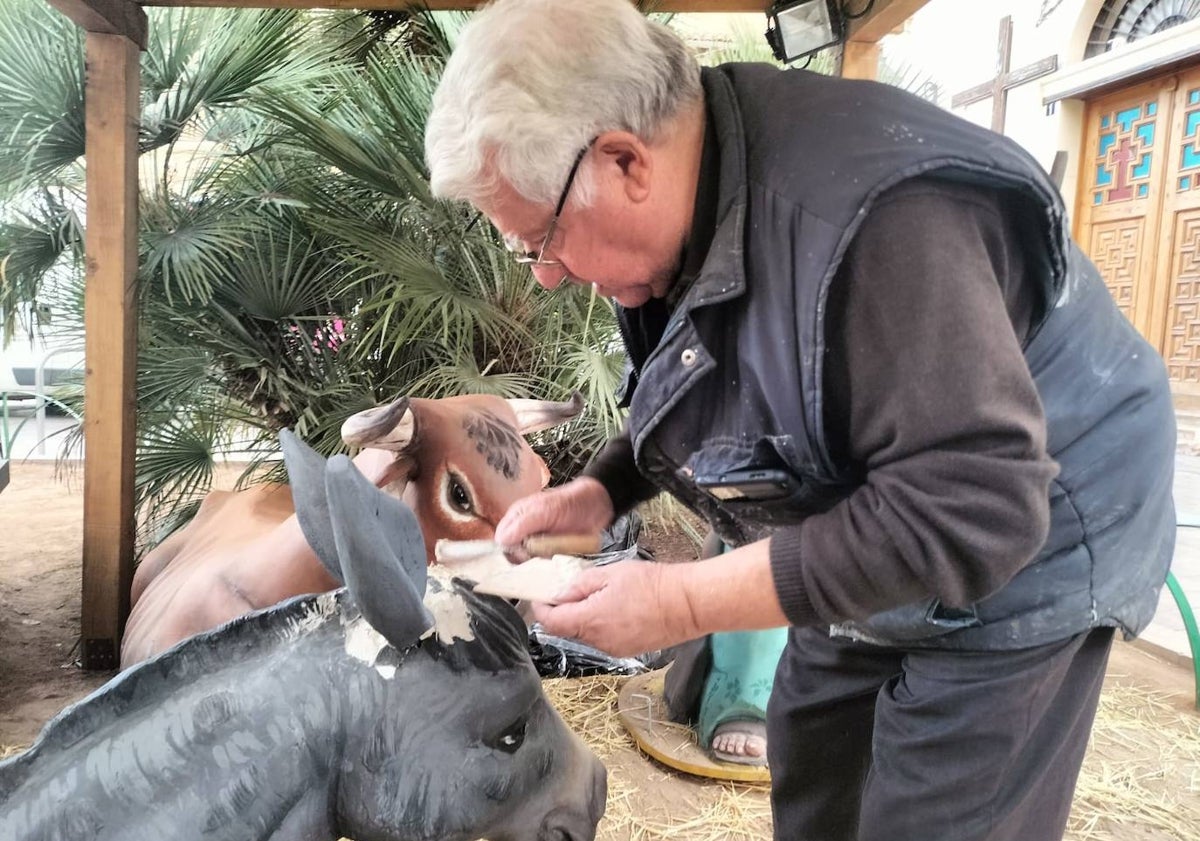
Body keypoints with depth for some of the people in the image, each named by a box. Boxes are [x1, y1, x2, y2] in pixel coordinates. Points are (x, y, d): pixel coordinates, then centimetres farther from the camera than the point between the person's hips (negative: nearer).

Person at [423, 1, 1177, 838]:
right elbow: (691, 401, 8)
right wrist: (599, 491, -9)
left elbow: (970, 514, -36)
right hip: (862, 555, 8)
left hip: (1018, 559, -7)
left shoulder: (872, 221, -36)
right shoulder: (695, 199, -6)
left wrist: (688, 603, -32)